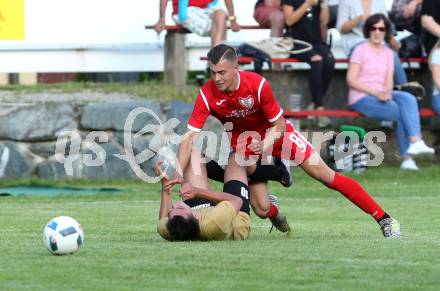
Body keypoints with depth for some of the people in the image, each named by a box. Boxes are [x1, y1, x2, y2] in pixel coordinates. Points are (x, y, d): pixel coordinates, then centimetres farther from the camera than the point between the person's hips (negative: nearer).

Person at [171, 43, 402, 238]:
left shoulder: (257, 84, -29)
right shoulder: (207, 95, -26)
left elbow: (278, 125, -19)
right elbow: (190, 136, -27)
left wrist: (264, 144, -39)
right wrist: (178, 174, -39)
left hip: (274, 133, -2)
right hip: (242, 140, 2)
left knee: (326, 176, -7)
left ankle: (383, 218, -2)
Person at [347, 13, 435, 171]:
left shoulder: (388, 53, 16)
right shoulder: (361, 50, -2)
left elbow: (389, 81, 8)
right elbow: (351, 80, -10)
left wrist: (387, 93, -16)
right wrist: (376, 92, -19)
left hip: (381, 96, 5)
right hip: (361, 99, -5)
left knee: (408, 98, -25)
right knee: (403, 112, -24)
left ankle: (415, 142, -35)